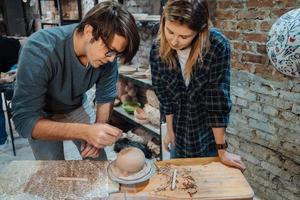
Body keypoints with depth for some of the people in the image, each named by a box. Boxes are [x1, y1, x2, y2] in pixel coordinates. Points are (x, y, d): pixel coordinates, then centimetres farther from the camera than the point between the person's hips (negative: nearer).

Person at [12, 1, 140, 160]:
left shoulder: (107, 54, -25)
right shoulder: (39, 50, -37)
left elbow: (106, 96, -10)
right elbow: (25, 120, -37)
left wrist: (98, 129, -28)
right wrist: (86, 131, -48)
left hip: (78, 107, 3)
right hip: (41, 116, -3)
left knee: (98, 161, 9)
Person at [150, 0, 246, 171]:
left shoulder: (217, 46, -26)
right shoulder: (158, 50, -15)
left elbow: (218, 98, -22)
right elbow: (164, 95, -4)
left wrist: (222, 150, -16)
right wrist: (170, 131, 5)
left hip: (208, 136, -2)